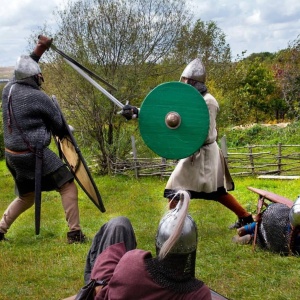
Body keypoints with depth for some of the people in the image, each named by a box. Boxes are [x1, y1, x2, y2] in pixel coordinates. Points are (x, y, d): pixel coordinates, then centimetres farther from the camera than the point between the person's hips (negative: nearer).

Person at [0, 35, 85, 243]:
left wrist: (38, 50, 25)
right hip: (34, 154, -8)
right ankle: (75, 233, 0)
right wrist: (65, 133, 19)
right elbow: (59, 126, -3)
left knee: (26, 197, 24)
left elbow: (23, 69, 26)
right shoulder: (39, 97, -15)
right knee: (68, 186, 3)